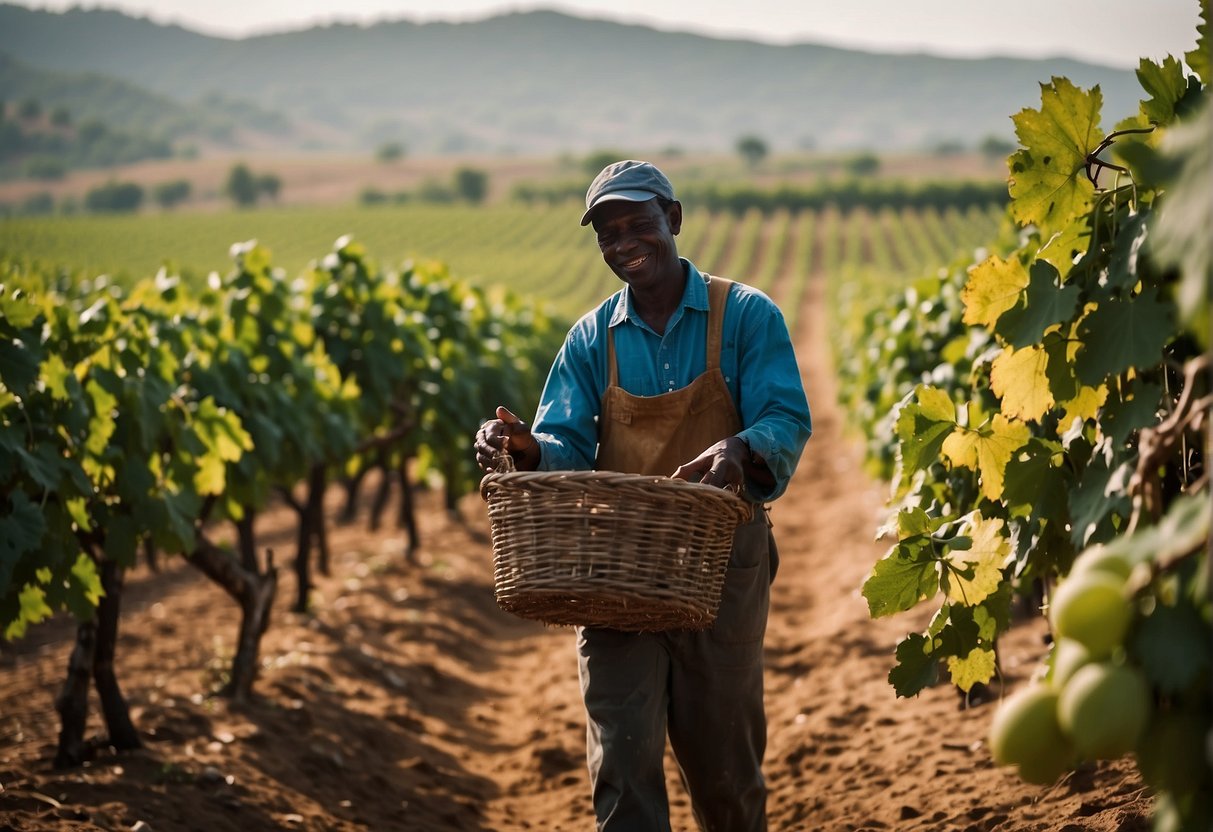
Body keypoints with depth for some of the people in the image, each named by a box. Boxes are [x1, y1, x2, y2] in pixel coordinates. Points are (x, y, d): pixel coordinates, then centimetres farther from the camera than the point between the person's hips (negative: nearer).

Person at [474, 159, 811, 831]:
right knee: (621, 759, -7)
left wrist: (740, 451, -34)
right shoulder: (591, 339, 8)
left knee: (724, 763, 10)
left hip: (722, 567, -2)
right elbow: (570, 448, 1)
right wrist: (527, 450, -22)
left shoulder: (745, 316, -2)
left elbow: (787, 422, -12)